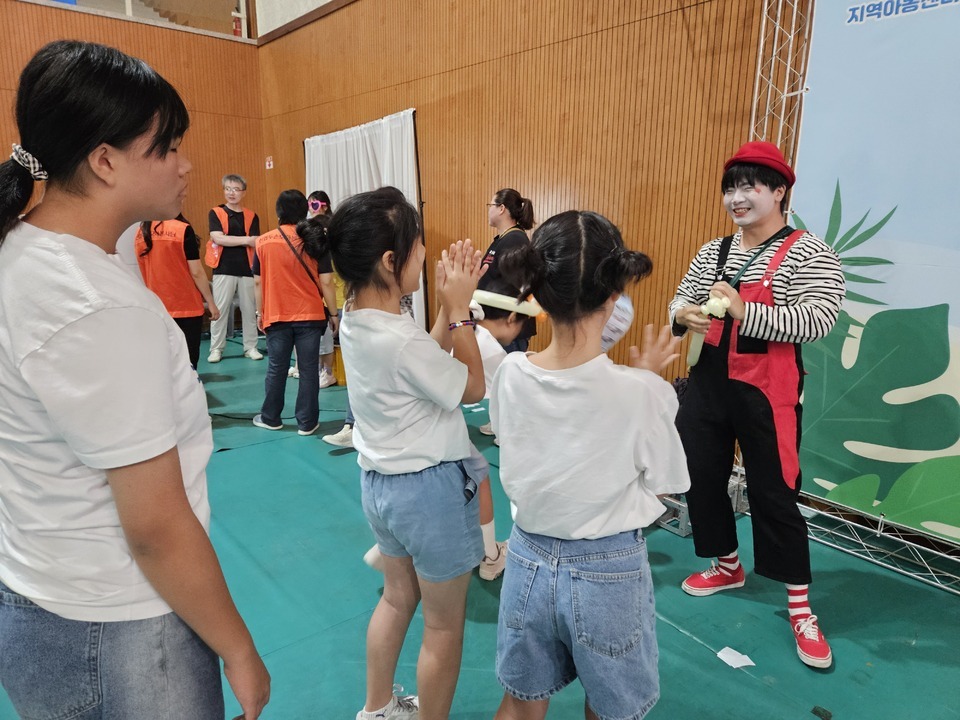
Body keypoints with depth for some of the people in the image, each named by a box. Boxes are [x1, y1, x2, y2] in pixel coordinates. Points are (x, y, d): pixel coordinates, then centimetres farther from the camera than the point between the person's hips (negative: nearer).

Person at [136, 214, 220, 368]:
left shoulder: (140, 232, 3)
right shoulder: (183, 229, -12)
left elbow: (142, 272, 12)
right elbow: (196, 272, -12)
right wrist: (210, 302, -2)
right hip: (187, 307, -5)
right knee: (187, 362, 4)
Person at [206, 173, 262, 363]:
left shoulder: (251, 216, 8)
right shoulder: (216, 213, 3)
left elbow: (255, 242, -3)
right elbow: (218, 238, -11)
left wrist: (229, 240, -14)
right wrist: (246, 239, -11)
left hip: (247, 269, 2)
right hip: (223, 269, -2)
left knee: (249, 309, 6)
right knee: (220, 310, 2)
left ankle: (250, 347, 16)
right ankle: (216, 349, 10)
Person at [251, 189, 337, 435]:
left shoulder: (263, 242, -1)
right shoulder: (315, 242, -5)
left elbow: (258, 282, 3)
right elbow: (326, 282, -7)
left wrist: (259, 312, 14)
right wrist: (334, 313, 1)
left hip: (276, 316, 2)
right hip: (310, 315, -1)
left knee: (276, 369, 13)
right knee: (309, 370, 5)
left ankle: (270, 418, 27)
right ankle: (306, 422, 11)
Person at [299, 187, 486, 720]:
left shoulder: (354, 322, -3)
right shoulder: (401, 340, -30)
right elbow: (472, 388, -15)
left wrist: (448, 306, -1)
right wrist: (460, 308, -12)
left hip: (380, 482, 9)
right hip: (430, 489, -9)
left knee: (398, 598, 28)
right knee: (444, 624, 14)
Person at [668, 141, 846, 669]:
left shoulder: (809, 253, -10)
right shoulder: (713, 252, 9)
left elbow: (817, 320, -21)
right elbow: (680, 299, 11)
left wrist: (743, 311, -31)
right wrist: (682, 314, -14)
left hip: (765, 392, -6)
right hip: (709, 382, 6)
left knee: (773, 494, 1)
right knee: (702, 477, 15)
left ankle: (800, 608, 19)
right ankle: (728, 566, 38)